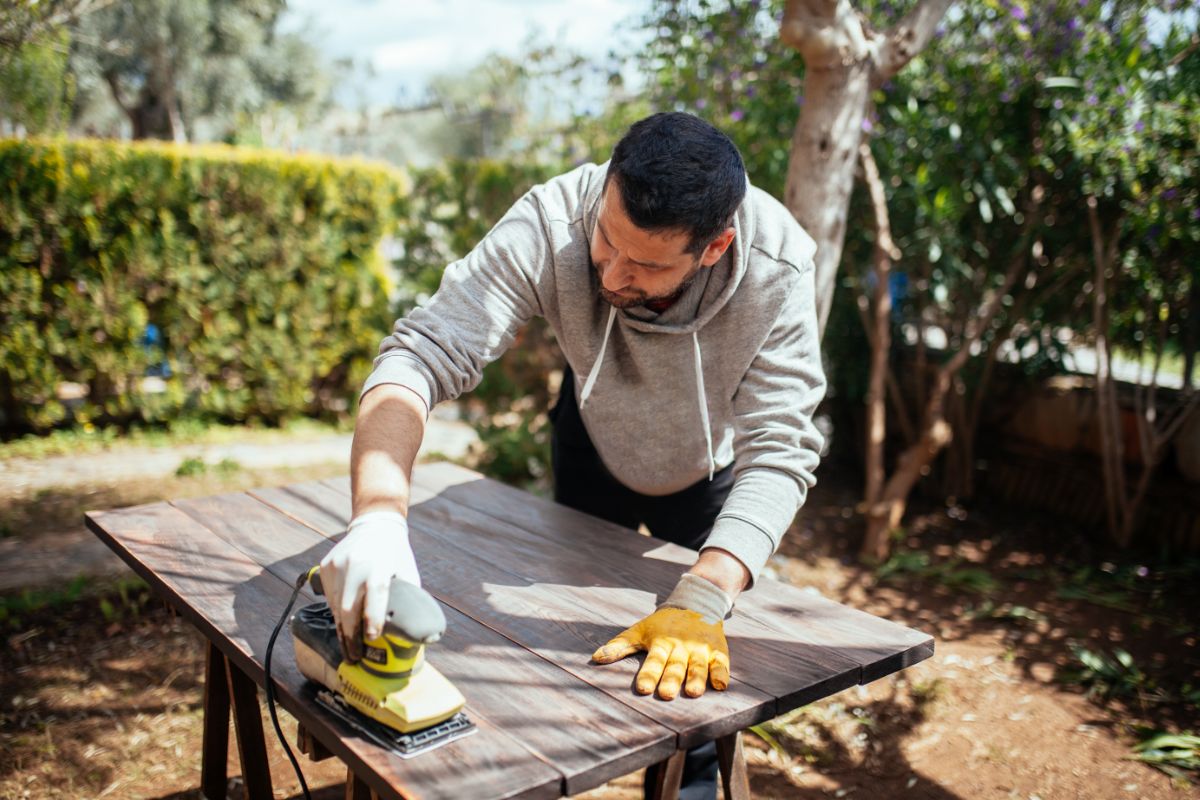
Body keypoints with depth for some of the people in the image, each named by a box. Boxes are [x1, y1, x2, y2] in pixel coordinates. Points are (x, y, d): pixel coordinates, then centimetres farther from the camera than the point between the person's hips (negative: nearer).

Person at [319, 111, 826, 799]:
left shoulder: (777, 269, -39)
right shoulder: (551, 225, -39)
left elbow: (779, 452, -40)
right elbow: (421, 356, -45)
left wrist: (703, 602, -53)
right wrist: (378, 515, -61)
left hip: (711, 467, -1)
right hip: (595, 437, 2)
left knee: (691, 670, 1)